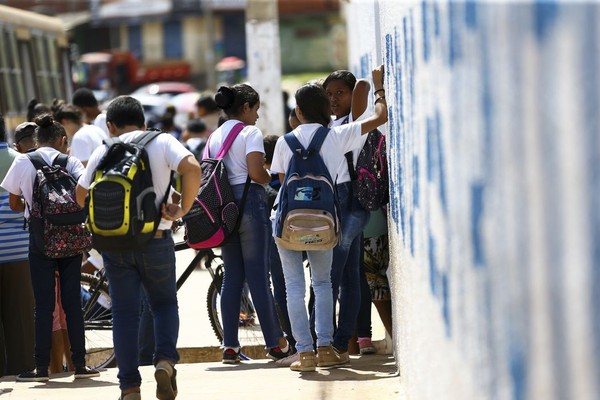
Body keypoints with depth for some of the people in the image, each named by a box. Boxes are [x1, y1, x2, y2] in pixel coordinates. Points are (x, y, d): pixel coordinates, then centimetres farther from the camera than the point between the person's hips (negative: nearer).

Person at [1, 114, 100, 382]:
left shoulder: (22, 162, 1)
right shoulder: (70, 162, 2)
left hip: (40, 235, -1)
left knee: (43, 303, 0)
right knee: (72, 300, 7)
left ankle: (42, 367, -3)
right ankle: (79, 364, 8)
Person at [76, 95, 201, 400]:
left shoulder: (103, 152, 6)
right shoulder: (161, 142, 0)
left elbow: (81, 194, 10)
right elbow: (192, 169, -17)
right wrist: (183, 208, -8)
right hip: (155, 238, -1)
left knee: (124, 312, 7)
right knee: (164, 303, 17)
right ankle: (165, 359, -8)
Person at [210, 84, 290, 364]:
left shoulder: (215, 136, 15)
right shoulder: (250, 132, -6)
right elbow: (256, 173, -16)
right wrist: (275, 178, 3)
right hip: (248, 200, -6)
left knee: (232, 276, 8)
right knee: (258, 275, -5)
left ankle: (230, 346, 5)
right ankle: (275, 344, -2)